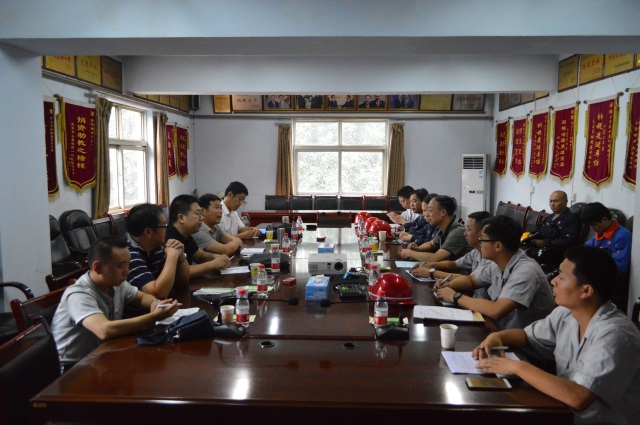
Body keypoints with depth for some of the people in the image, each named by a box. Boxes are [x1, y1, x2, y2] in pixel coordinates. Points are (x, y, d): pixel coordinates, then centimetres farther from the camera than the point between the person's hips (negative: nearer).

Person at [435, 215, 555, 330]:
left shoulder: (525, 271, -25)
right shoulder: (498, 265, -1)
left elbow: (496, 311, -34)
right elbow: (471, 280, 16)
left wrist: (456, 297, -22)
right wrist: (448, 285, -4)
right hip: (498, 329, 7)